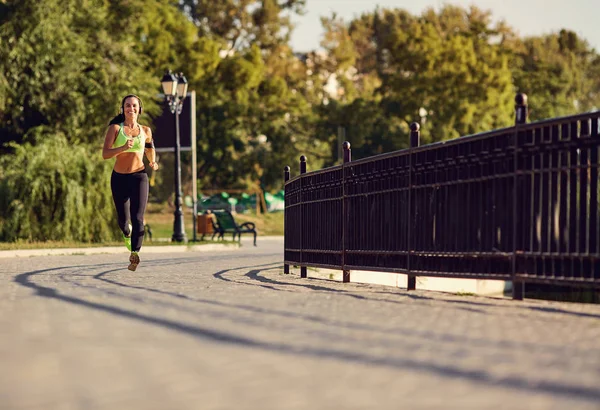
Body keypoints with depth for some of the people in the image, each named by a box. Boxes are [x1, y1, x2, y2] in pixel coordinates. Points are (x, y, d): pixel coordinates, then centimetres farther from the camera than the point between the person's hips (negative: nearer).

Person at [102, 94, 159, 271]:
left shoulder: (145, 131, 6)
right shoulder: (115, 128, -2)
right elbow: (105, 154, -12)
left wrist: (153, 162, 10)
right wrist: (124, 148, -27)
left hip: (139, 177, 0)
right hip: (119, 178, 0)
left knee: (137, 218, -19)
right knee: (123, 218, 14)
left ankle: (135, 253, -26)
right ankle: (127, 232, 49)